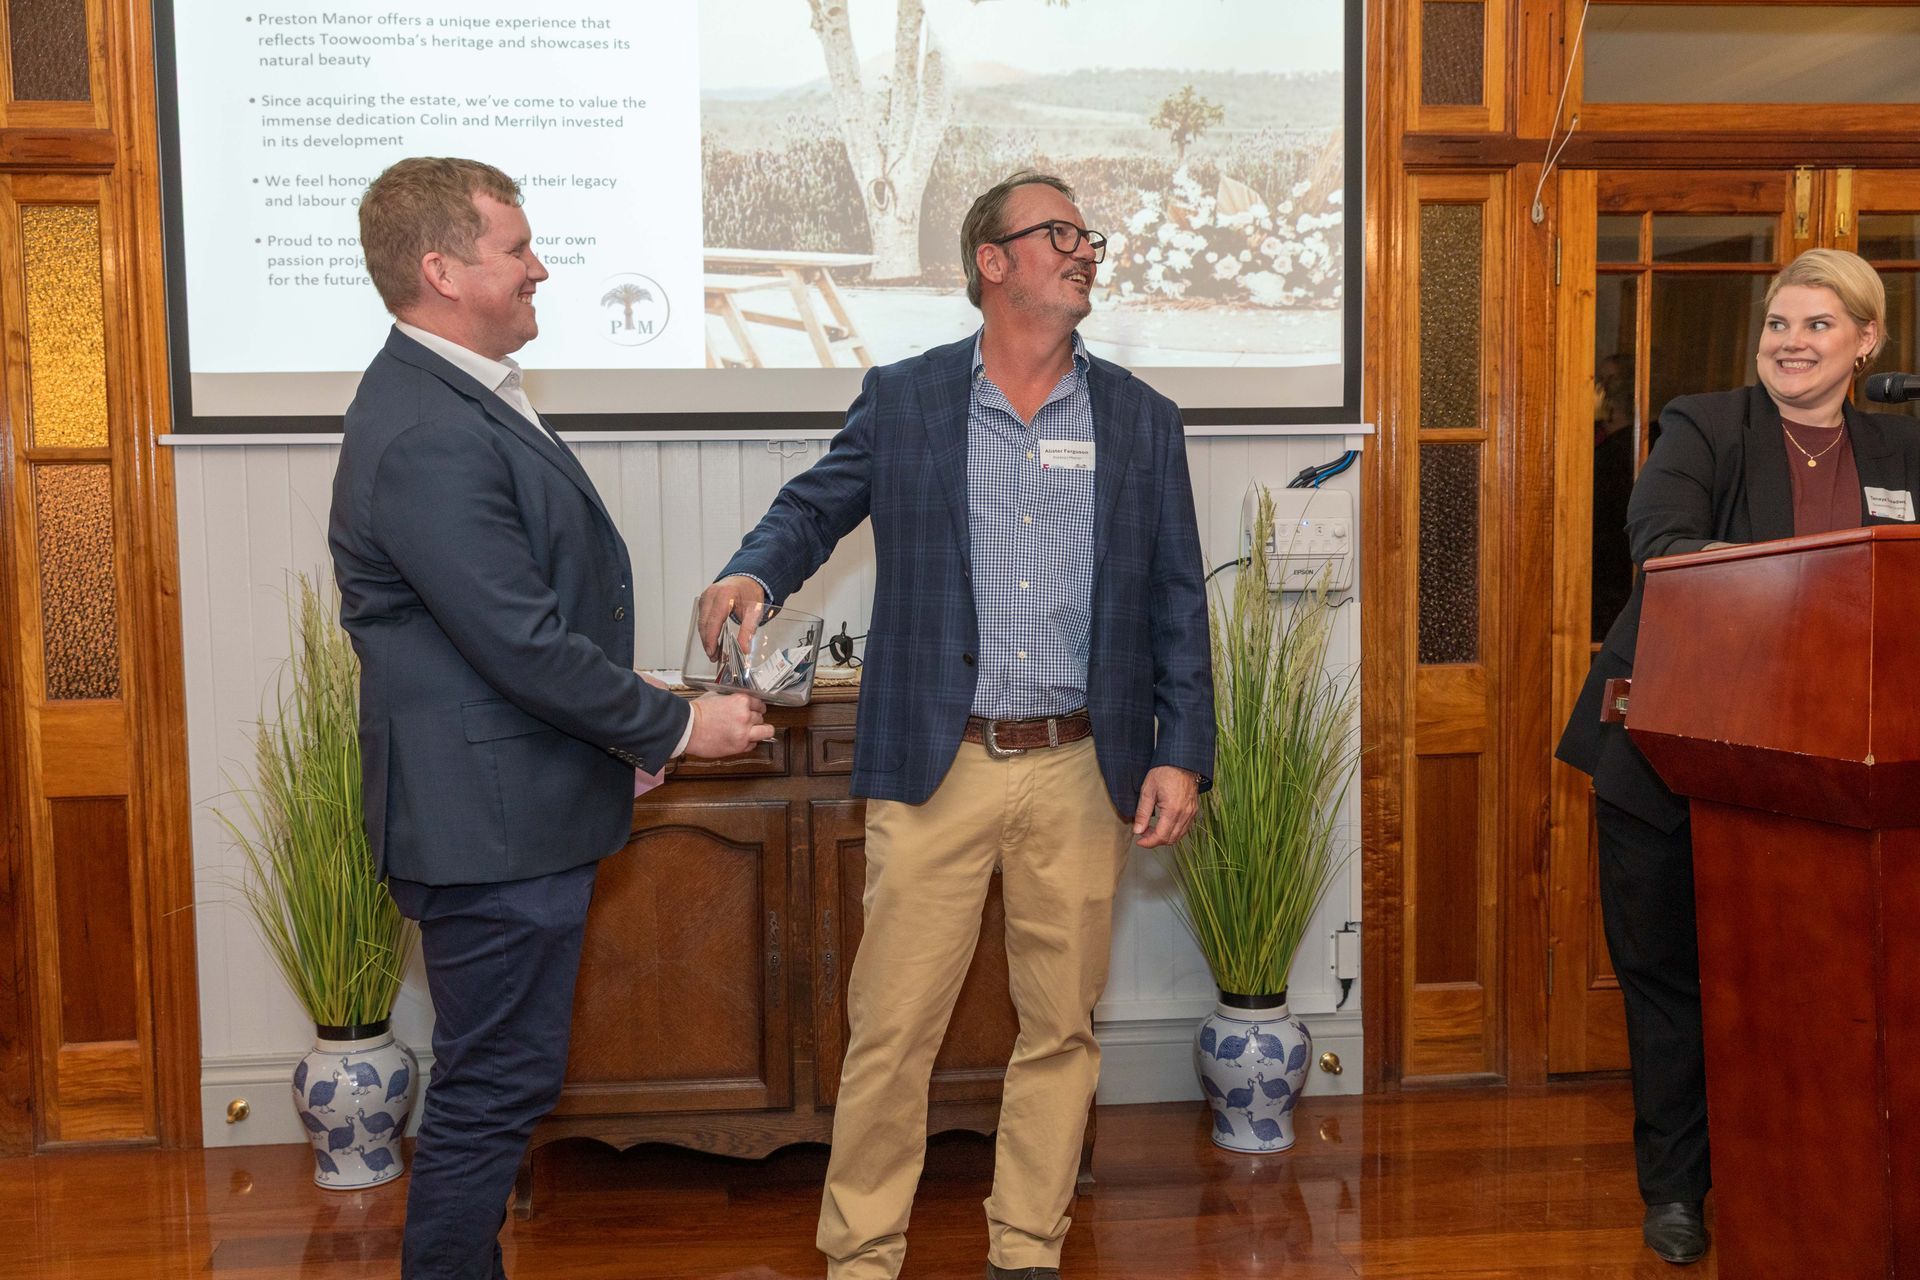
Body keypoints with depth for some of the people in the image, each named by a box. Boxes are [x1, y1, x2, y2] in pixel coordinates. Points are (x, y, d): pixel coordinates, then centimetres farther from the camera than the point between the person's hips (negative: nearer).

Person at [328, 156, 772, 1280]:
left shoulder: (465, 398, 12)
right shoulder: (428, 439, -23)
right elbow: (525, 645, -24)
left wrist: (622, 737, 18)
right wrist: (675, 727, -12)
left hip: (518, 811, 11)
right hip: (491, 820, -11)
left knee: (496, 1082, 21)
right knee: (498, 1085, 2)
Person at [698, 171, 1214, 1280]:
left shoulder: (1142, 420, 8)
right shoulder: (901, 400, 5)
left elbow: (1177, 601, 8)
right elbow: (816, 505, 14)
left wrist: (1181, 754, 0)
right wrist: (755, 569, -9)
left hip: (1083, 772, 2)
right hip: (936, 766, -2)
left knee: (1062, 1025, 11)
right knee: (892, 1027, 2)